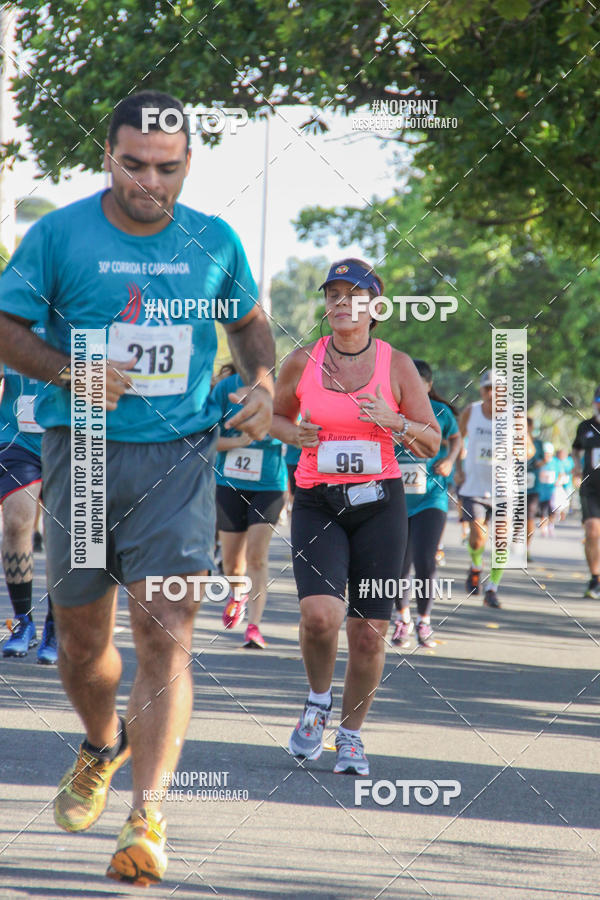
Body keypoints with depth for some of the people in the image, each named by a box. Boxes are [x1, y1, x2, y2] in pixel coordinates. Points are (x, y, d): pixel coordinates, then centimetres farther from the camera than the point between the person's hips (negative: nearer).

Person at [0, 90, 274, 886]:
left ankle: (148, 820, -13)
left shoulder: (214, 242, 6)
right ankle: (104, 744, 42)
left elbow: (248, 321, 22)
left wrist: (262, 383, 2)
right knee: (81, 634, 10)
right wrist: (71, 371, -14)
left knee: (164, 632, -13)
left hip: (177, 457, 0)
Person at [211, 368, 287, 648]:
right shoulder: (224, 389, -2)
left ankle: (254, 626, -11)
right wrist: (239, 441, -19)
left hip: (268, 485, -2)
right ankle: (238, 593, 44)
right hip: (230, 485, 2)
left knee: (256, 556, -14)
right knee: (231, 561, 11)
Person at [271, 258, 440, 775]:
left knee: (370, 632, 0)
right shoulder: (302, 362, 2)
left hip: (379, 504, 0)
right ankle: (318, 701, 8)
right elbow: (275, 416, 18)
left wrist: (395, 423, -15)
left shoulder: (397, 365, 0)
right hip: (317, 503, 0)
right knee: (320, 613, -21)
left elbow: (432, 443, 5)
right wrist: (295, 433, -5)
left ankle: (351, 734, 20)